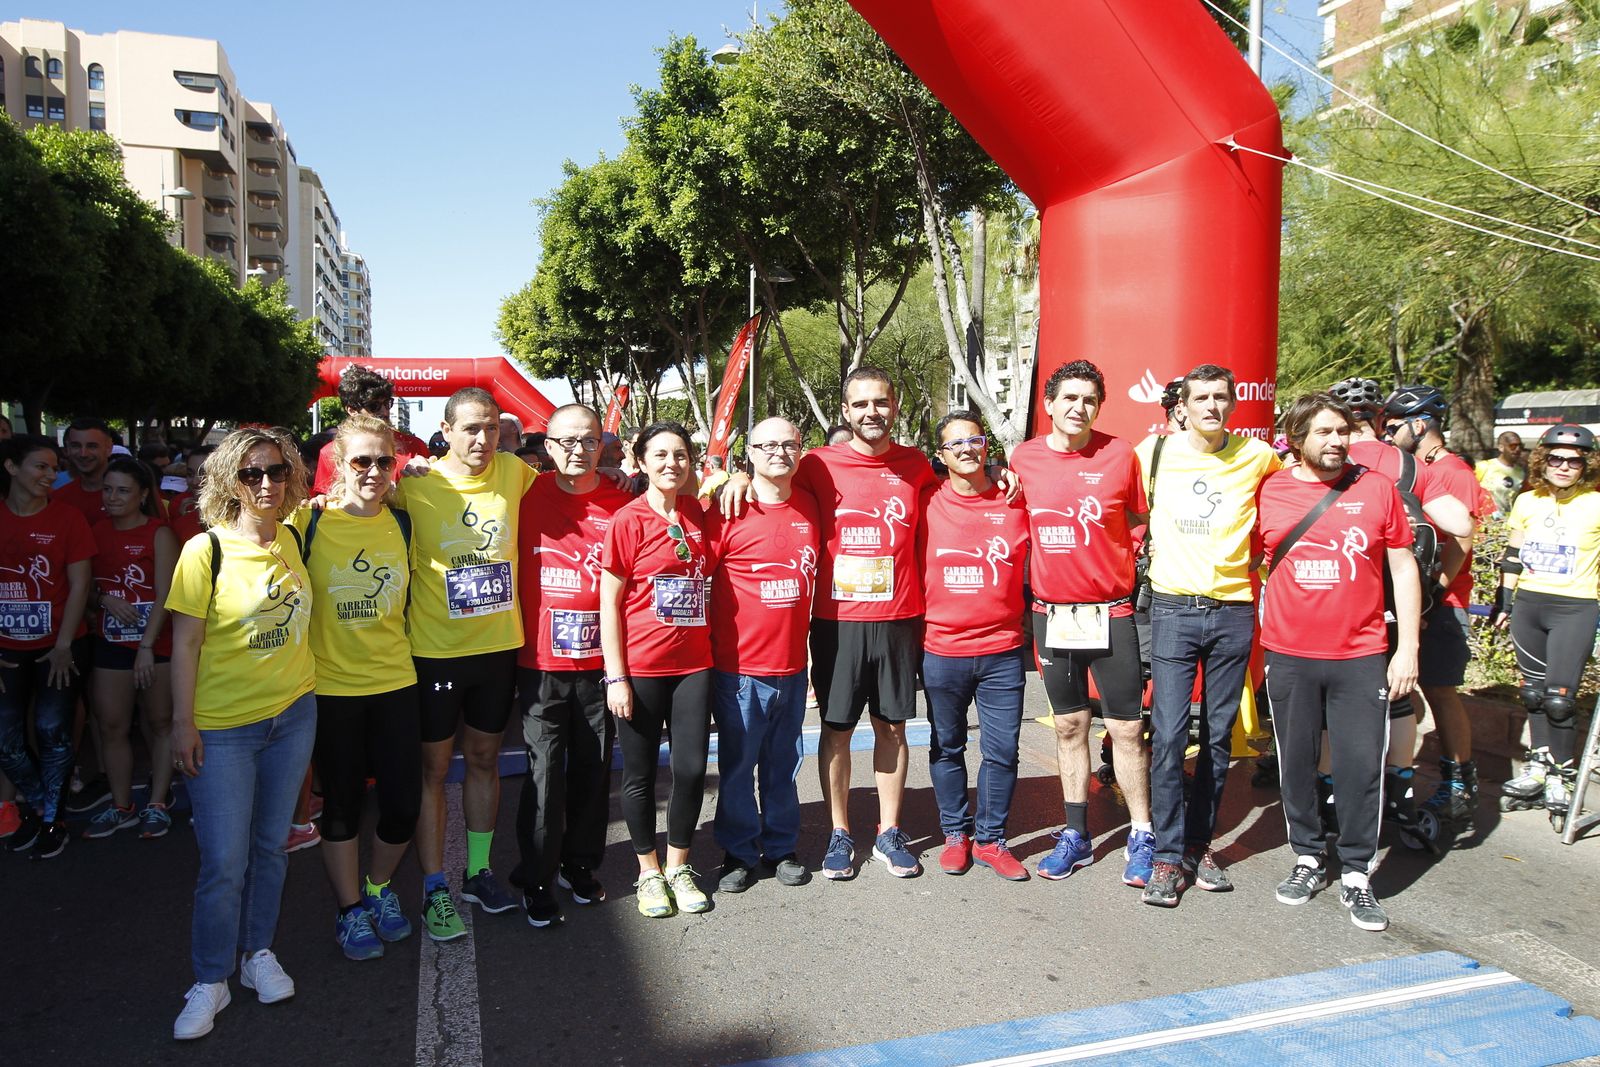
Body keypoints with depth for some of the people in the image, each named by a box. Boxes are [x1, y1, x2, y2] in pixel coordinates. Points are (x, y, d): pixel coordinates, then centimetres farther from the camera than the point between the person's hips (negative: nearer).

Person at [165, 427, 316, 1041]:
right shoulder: (206, 551, -12)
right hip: (222, 727, -4)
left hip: (293, 714, 4)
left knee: (271, 845, 15)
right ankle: (210, 982, 19)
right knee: (223, 862, 0)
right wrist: (182, 723, -9)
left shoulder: (292, 539, 0)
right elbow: (185, 641, -9)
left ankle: (259, 953, 32)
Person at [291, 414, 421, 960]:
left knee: (403, 804, 5)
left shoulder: (402, 523, 1)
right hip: (331, 686, -3)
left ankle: (378, 886, 33)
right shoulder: (308, 521, -9)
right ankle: (349, 909, 30)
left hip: (395, 682, 3)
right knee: (342, 803, 10)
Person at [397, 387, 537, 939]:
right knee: (433, 768, 7)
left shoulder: (514, 473, -2)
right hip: (435, 650, -3)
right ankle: (436, 889, 18)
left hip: (499, 646, 3)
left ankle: (479, 870, 32)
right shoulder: (416, 486, -11)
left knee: (484, 759, 16)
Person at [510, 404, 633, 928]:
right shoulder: (529, 496, -1)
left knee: (593, 766, 11)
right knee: (545, 771, 0)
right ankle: (537, 878, 16)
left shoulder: (621, 502, 2)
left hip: (600, 660, 2)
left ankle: (580, 864, 30)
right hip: (541, 662, -1)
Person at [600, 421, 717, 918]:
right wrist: (616, 676, -10)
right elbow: (609, 603, -7)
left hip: (693, 663, 4)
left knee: (692, 768, 6)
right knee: (640, 772, 7)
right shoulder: (628, 521, -7)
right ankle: (649, 872, 26)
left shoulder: (699, 514, 6)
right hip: (640, 667, -4)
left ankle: (679, 867, 26)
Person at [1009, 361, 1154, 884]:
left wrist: (1141, 576, -3)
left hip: (1111, 613, -2)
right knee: (1069, 725, 12)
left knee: (1127, 729, 2)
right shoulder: (1023, 458, 1)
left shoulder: (1120, 454, -5)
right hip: (1051, 614, 3)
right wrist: (1021, 596, 8)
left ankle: (1141, 837, 17)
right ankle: (1076, 835, 24)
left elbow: (1144, 522, 6)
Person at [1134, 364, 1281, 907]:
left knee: (1218, 736, 9)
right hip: (1173, 609, -1)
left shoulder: (1258, 457, 1)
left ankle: (1200, 842, 22)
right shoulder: (1154, 452, 0)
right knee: (1168, 736, -6)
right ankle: (1168, 854, 4)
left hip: (1233, 611, 1)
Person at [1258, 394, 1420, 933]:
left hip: (1362, 656, 0)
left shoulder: (1376, 489, 0)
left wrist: (1407, 647, -1)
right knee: (1296, 762, 10)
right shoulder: (1269, 492, 0)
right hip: (1289, 655, 1)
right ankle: (1309, 858, 28)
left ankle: (1356, 874, 16)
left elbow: (1403, 569, 4)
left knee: (1362, 764, 1)